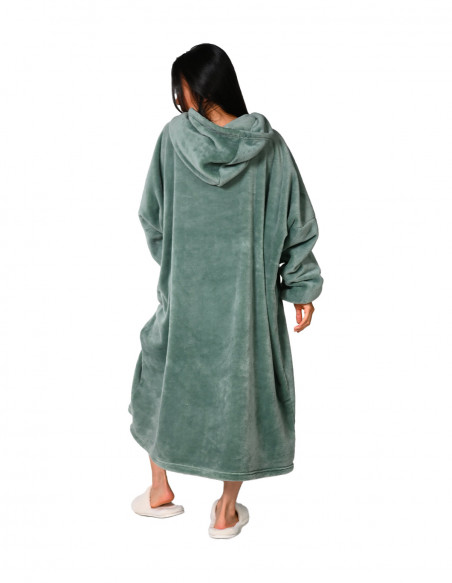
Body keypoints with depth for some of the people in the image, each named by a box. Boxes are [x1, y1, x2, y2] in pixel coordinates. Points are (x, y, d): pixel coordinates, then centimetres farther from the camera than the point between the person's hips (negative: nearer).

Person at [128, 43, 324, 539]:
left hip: (185, 291, 0)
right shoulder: (269, 144, -5)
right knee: (242, 387, 13)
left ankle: (159, 492, 34)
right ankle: (226, 513, 26)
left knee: (163, 375, 22)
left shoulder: (174, 137, -7)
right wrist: (303, 289, 6)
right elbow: (298, 224, -3)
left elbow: (151, 216, 1)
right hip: (250, 292, 0)